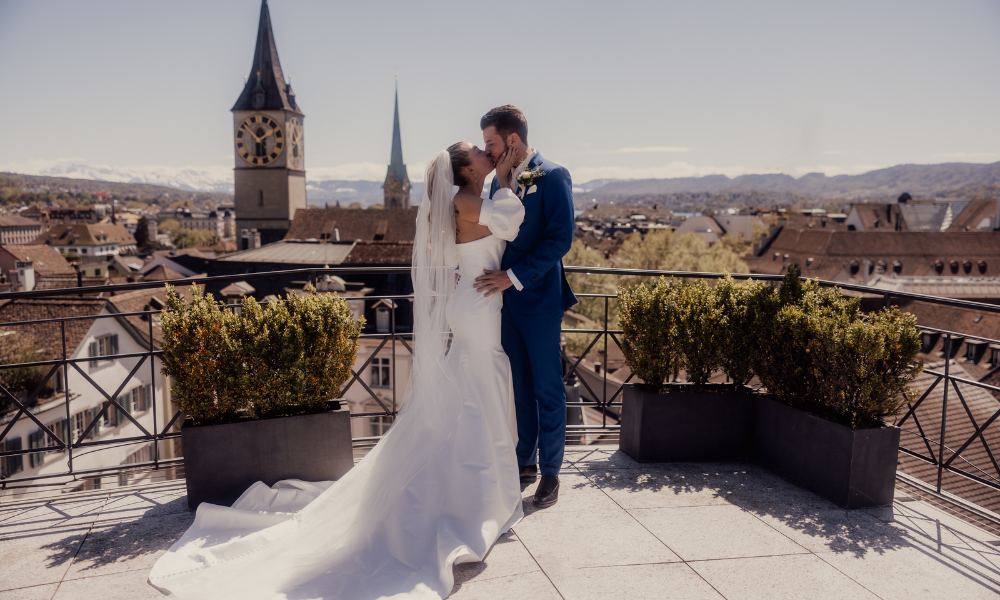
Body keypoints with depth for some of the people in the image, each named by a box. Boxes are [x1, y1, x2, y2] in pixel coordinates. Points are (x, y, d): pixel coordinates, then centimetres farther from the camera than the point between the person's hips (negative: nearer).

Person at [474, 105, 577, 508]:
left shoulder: (552, 176, -11)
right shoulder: (498, 181, 10)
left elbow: (560, 239, -19)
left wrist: (514, 276, -22)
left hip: (539, 301, -6)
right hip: (507, 300, 7)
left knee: (548, 390, 4)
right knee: (521, 387, 16)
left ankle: (550, 471, 18)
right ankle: (525, 461, 30)